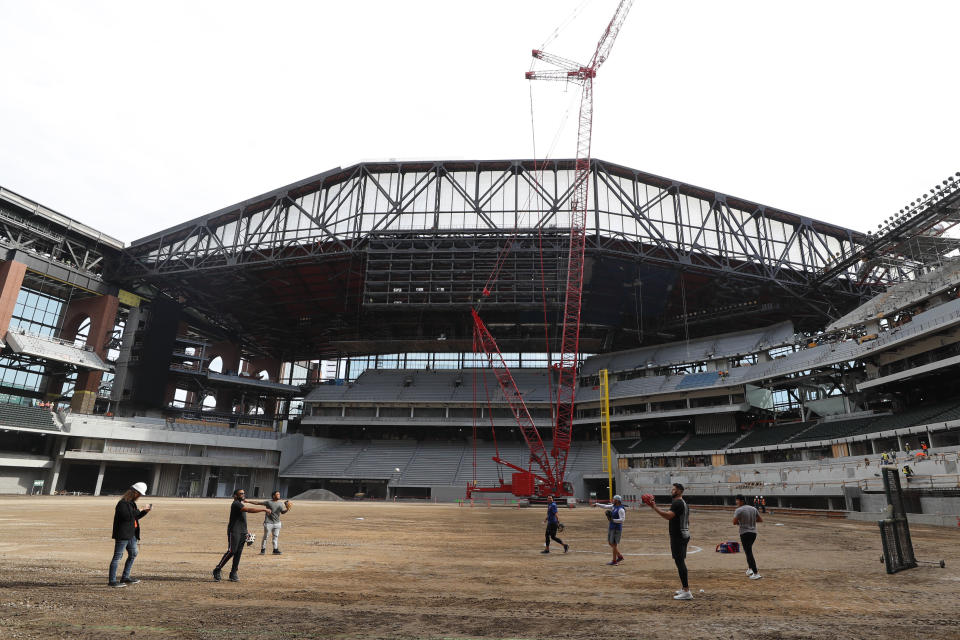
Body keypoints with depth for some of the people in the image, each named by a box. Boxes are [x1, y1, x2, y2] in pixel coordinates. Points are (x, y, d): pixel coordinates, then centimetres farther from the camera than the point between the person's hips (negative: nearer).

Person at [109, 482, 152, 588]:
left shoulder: (131, 503, 15)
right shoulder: (122, 503, -16)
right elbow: (127, 516, -26)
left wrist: (145, 511, 10)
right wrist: (137, 511, -15)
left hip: (131, 534, 10)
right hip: (122, 534, -10)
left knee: (134, 553, 17)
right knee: (118, 556, -3)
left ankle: (125, 577, 26)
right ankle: (112, 580, 5)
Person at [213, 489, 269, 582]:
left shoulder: (240, 504, 18)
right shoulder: (235, 504, -13)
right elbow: (249, 510, -25)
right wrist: (263, 510, -26)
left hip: (242, 532, 9)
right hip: (234, 532, -9)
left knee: (238, 553, 6)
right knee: (231, 552, -8)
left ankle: (233, 574, 10)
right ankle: (217, 570, 7)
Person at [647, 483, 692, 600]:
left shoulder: (677, 503, -16)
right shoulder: (684, 504, 18)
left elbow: (668, 516, -30)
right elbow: (687, 521, 23)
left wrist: (655, 507, -30)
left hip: (678, 537, -11)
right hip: (684, 535, 11)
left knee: (679, 562, -10)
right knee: (681, 562, 16)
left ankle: (686, 592, -10)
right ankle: (684, 588, 22)